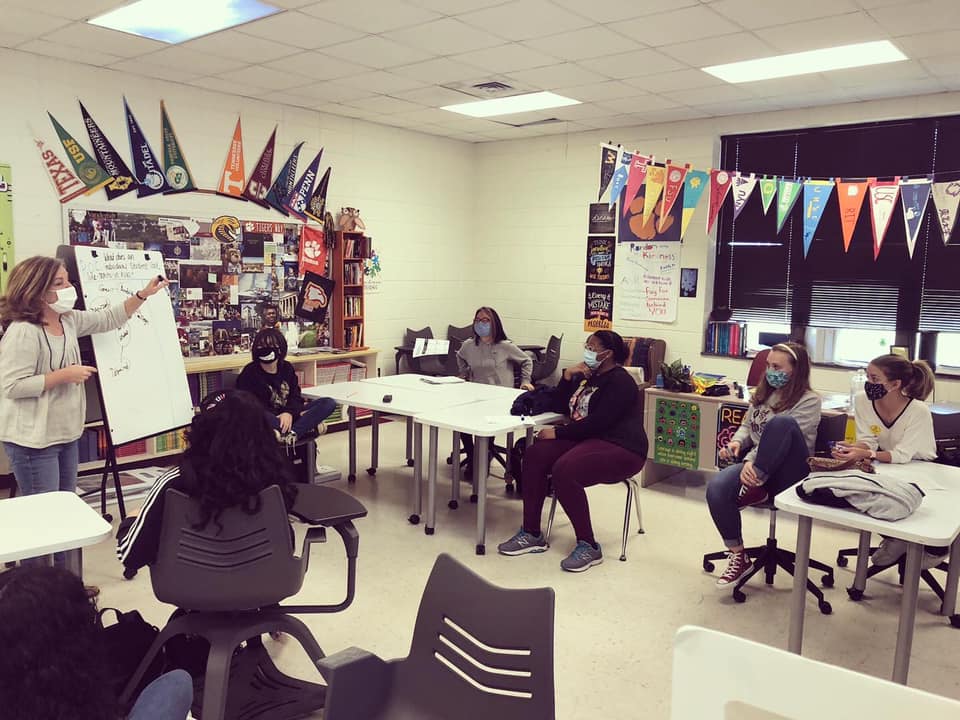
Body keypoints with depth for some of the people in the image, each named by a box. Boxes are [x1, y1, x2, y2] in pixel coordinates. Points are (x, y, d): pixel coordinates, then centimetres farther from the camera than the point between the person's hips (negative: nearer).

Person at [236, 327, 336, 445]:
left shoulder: (287, 368, 10)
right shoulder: (249, 373, -4)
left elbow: (295, 396, 3)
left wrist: (289, 413, -21)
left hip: (288, 416, 5)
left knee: (329, 403, -12)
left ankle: (292, 433, -32)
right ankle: (309, 428, -27)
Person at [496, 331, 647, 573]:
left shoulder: (620, 381, -12)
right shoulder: (588, 376, 17)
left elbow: (597, 423, -21)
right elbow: (562, 405, 15)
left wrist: (557, 432, -15)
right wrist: (567, 376, 0)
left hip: (621, 449, -9)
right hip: (586, 439, 9)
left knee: (564, 472, -31)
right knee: (534, 456, -10)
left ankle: (589, 547, -17)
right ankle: (532, 534, -5)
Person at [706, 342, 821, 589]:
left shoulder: (809, 401, -3)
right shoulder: (762, 393, 16)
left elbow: (786, 432, -15)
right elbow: (747, 426, 22)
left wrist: (753, 461, -26)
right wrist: (737, 442, -3)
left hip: (787, 474, -5)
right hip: (754, 464, 5)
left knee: (782, 422, -35)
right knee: (716, 488, -28)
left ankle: (755, 486, -23)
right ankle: (738, 556, -12)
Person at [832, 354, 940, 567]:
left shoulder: (919, 411, -29)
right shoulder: (862, 400, -17)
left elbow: (902, 455, -32)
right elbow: (868, 440, -13)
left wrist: (865, 454, -47)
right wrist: (851, 448, -36)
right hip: (887, 465, 4)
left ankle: (935, 546, 10)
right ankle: (895, 537, 6)